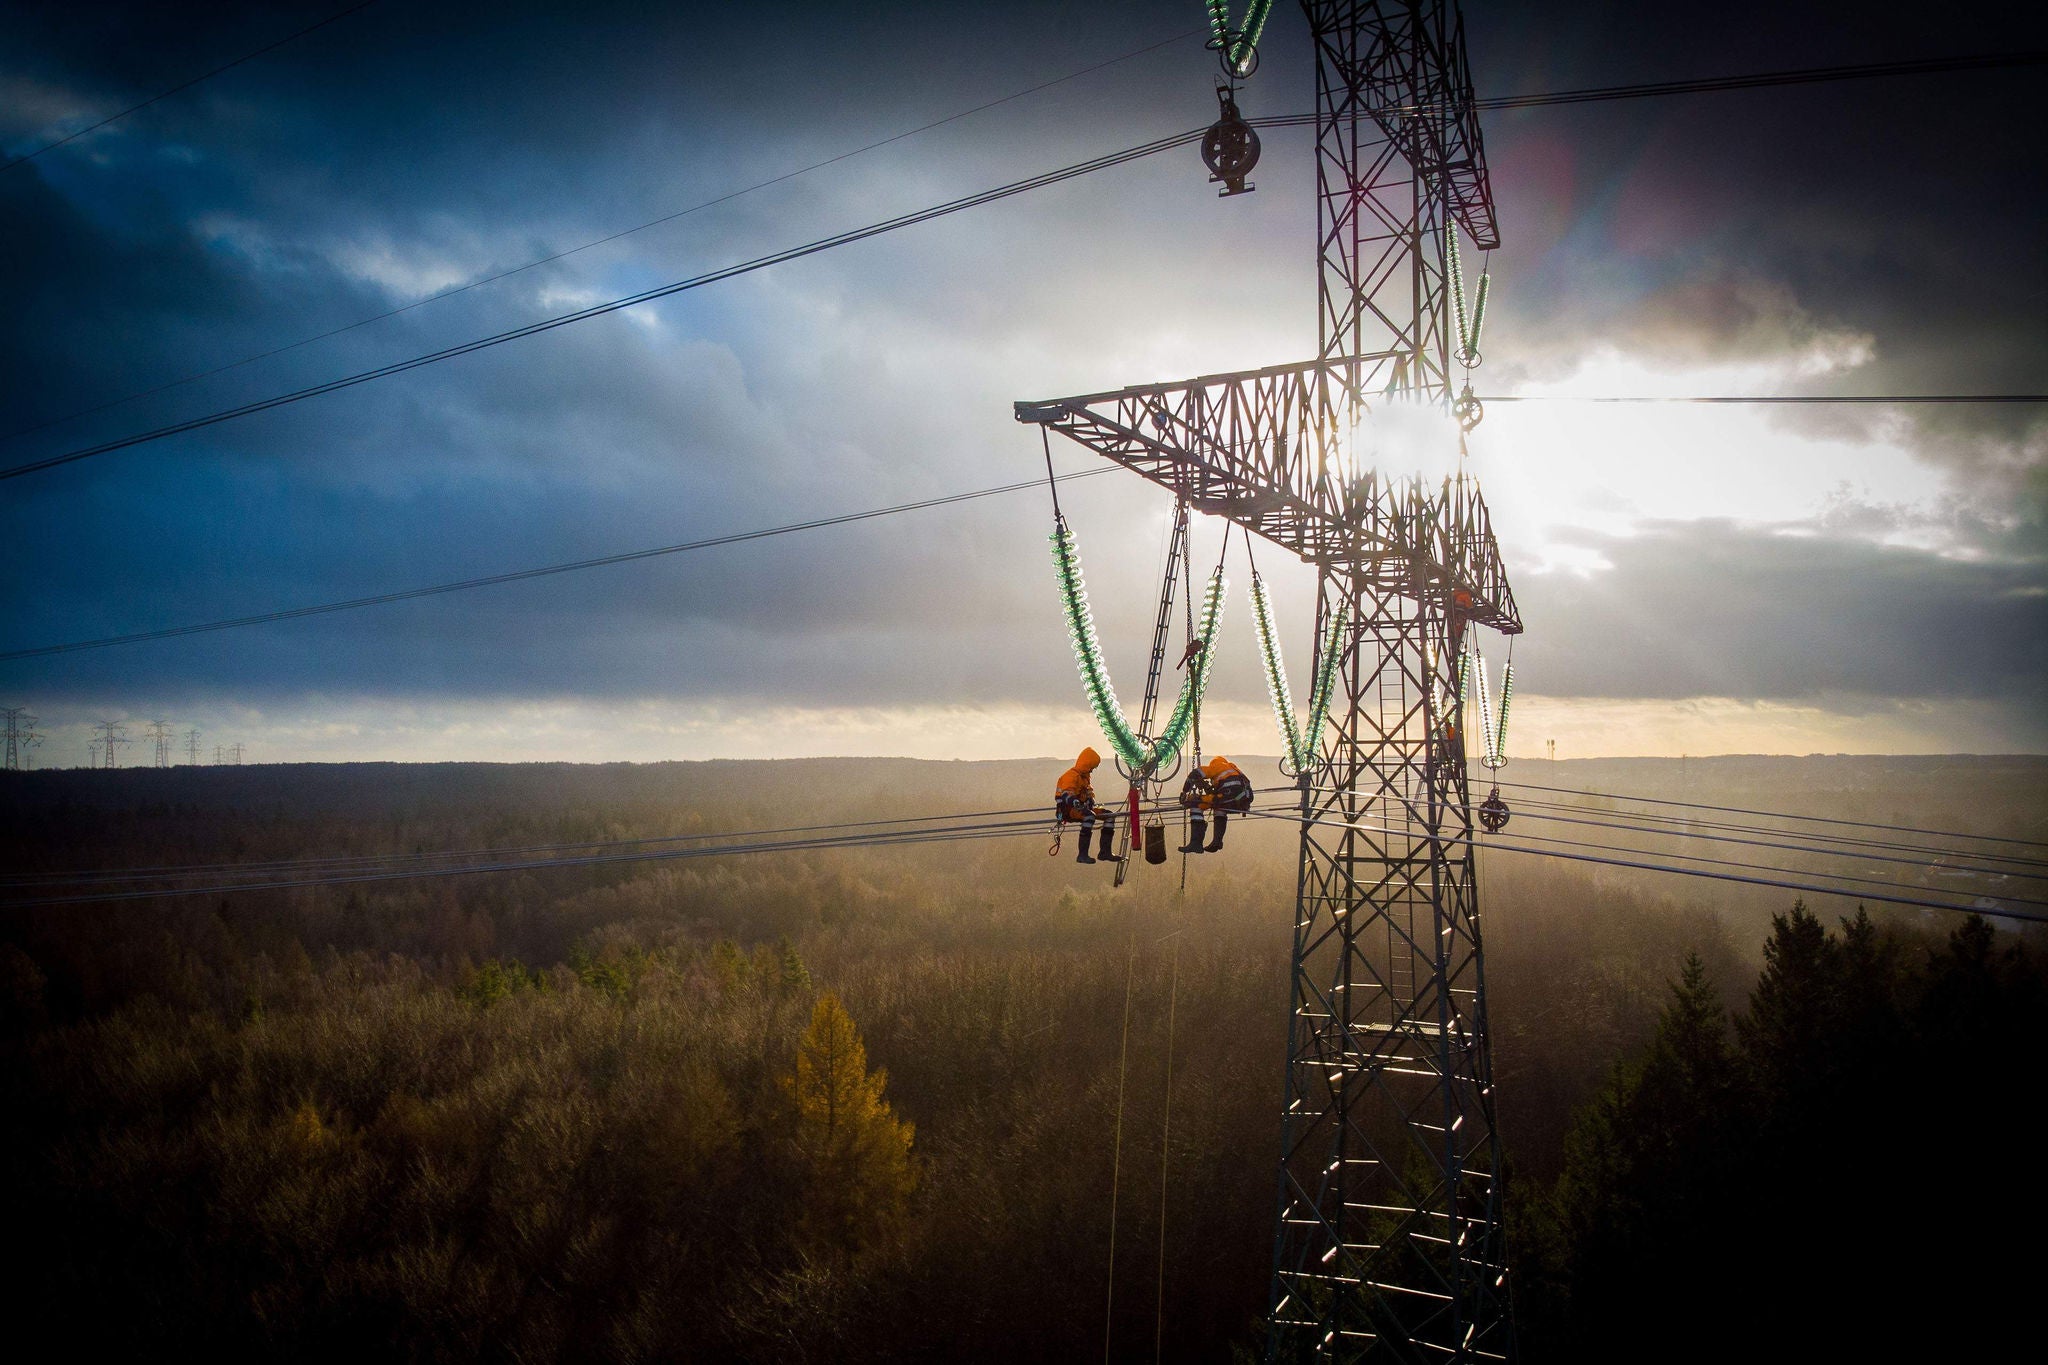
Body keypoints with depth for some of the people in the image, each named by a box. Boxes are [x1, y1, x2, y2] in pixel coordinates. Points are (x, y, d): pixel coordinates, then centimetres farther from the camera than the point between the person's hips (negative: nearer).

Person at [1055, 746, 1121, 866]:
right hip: (1067, 810, -10)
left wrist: (1092, 803, 7)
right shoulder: (1071, 775, -15)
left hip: (1082, 808, 10)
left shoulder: (1084, 776, 18)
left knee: (1110, 815, 0)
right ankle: (1082, 855, -39)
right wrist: (1076, 803, -49)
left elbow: (1088, 793, 28)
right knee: (1089, 816, -38)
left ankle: (1105, 852, 0)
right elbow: (1067, 794, -30)